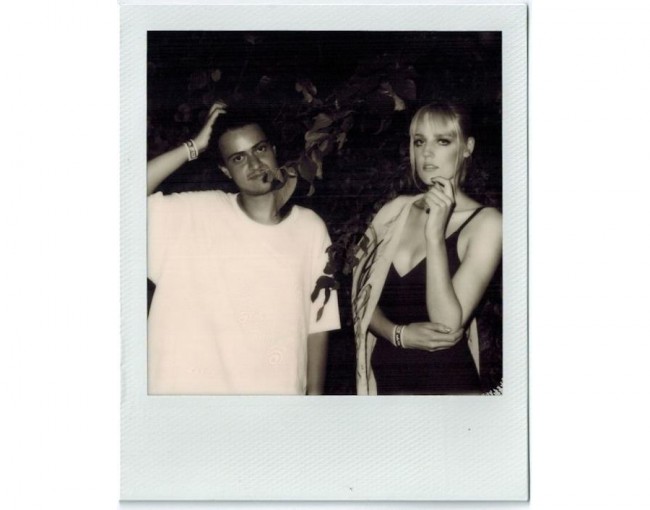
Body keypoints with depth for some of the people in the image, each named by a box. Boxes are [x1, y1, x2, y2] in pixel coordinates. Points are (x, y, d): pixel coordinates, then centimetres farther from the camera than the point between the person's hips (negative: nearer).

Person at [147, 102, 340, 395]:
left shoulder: (310, 228, -2)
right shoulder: (196, 214, -6)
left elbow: (317, 321, 2)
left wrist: (314, 393, 2)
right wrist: (193, 148, -13)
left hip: (280, 389, 1)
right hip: (196, 387, -1)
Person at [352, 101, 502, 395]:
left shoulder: (484, 223, -11)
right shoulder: (395, 210, 1)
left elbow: (448, 325, -18)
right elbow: (362, 296, 3)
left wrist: (435, 233, -22)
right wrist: (398, 333, -14)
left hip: (448, 382, -3)